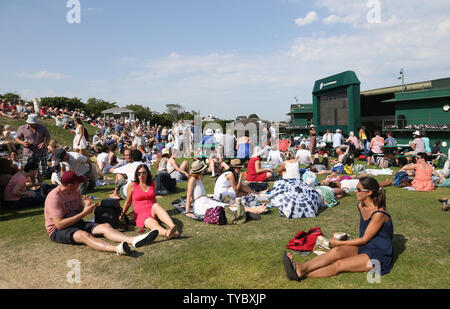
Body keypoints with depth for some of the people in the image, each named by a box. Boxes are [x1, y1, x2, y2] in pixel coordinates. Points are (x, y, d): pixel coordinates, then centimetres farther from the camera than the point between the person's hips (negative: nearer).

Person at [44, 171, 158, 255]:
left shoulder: (76, 192, 7)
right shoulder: (54, 197, -17)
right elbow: (59, 224, -23)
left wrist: (87, 207, -10)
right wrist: (84, 213, -23)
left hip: (76, 223, 7)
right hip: (58, 231, -7)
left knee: (105, 226, -19)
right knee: (83, 235, -39)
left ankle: (134, 240, -42)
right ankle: (117, 249, -66)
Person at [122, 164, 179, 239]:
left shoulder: (152, 183, 12)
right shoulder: (132, 185, 3)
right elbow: (128, 202, 13)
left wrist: (159, 211, 26)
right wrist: (122, 214, 9)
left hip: (152, 212, 3)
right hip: (141, 214, -2)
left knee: (156, 205, -35)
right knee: (153, 223, -37)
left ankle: (173, 227, -58)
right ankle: (167, 233, -70)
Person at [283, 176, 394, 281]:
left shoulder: (379, 214, -23)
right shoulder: (361, 205, 3)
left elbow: (365, 239, -16)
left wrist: (339, 242, -10)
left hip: (379, 255, -6)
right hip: (364, 246, 6)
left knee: (339, 264, -24)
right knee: (337, 251, -22)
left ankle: (301, 274, -35)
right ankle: (301, 268, -38)